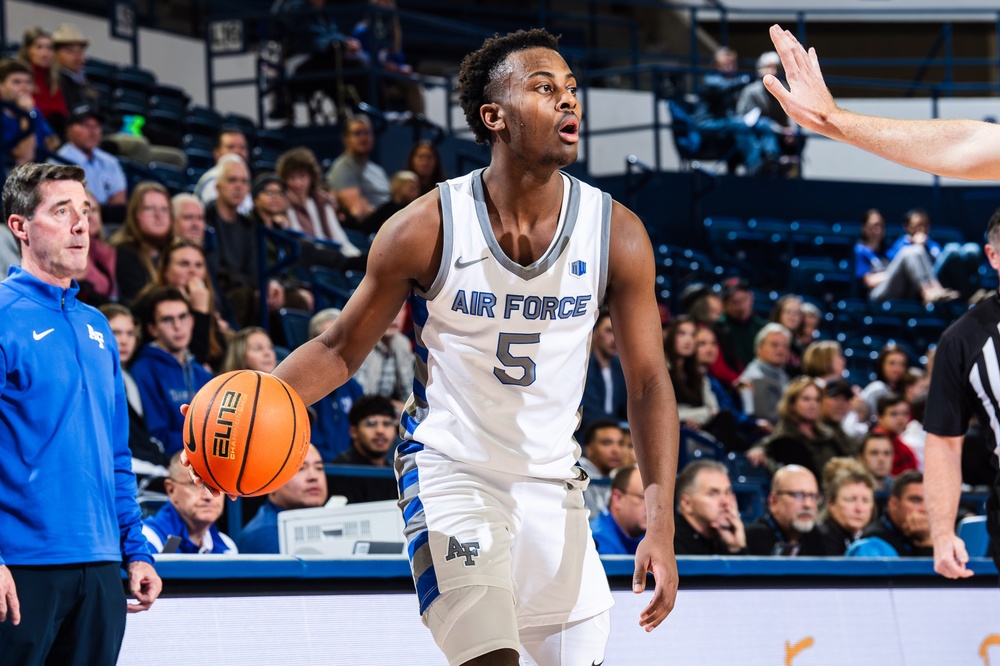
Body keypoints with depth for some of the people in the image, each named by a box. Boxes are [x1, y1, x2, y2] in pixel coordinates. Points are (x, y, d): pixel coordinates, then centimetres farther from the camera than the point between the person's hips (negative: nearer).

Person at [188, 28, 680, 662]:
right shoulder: (428, 228, -14)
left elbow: (648, 383, -4)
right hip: (450, 468, -4)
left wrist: (661, 527, -12)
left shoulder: (616, 233, -9)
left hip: (553, 483, 4)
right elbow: (341, 349, -3)